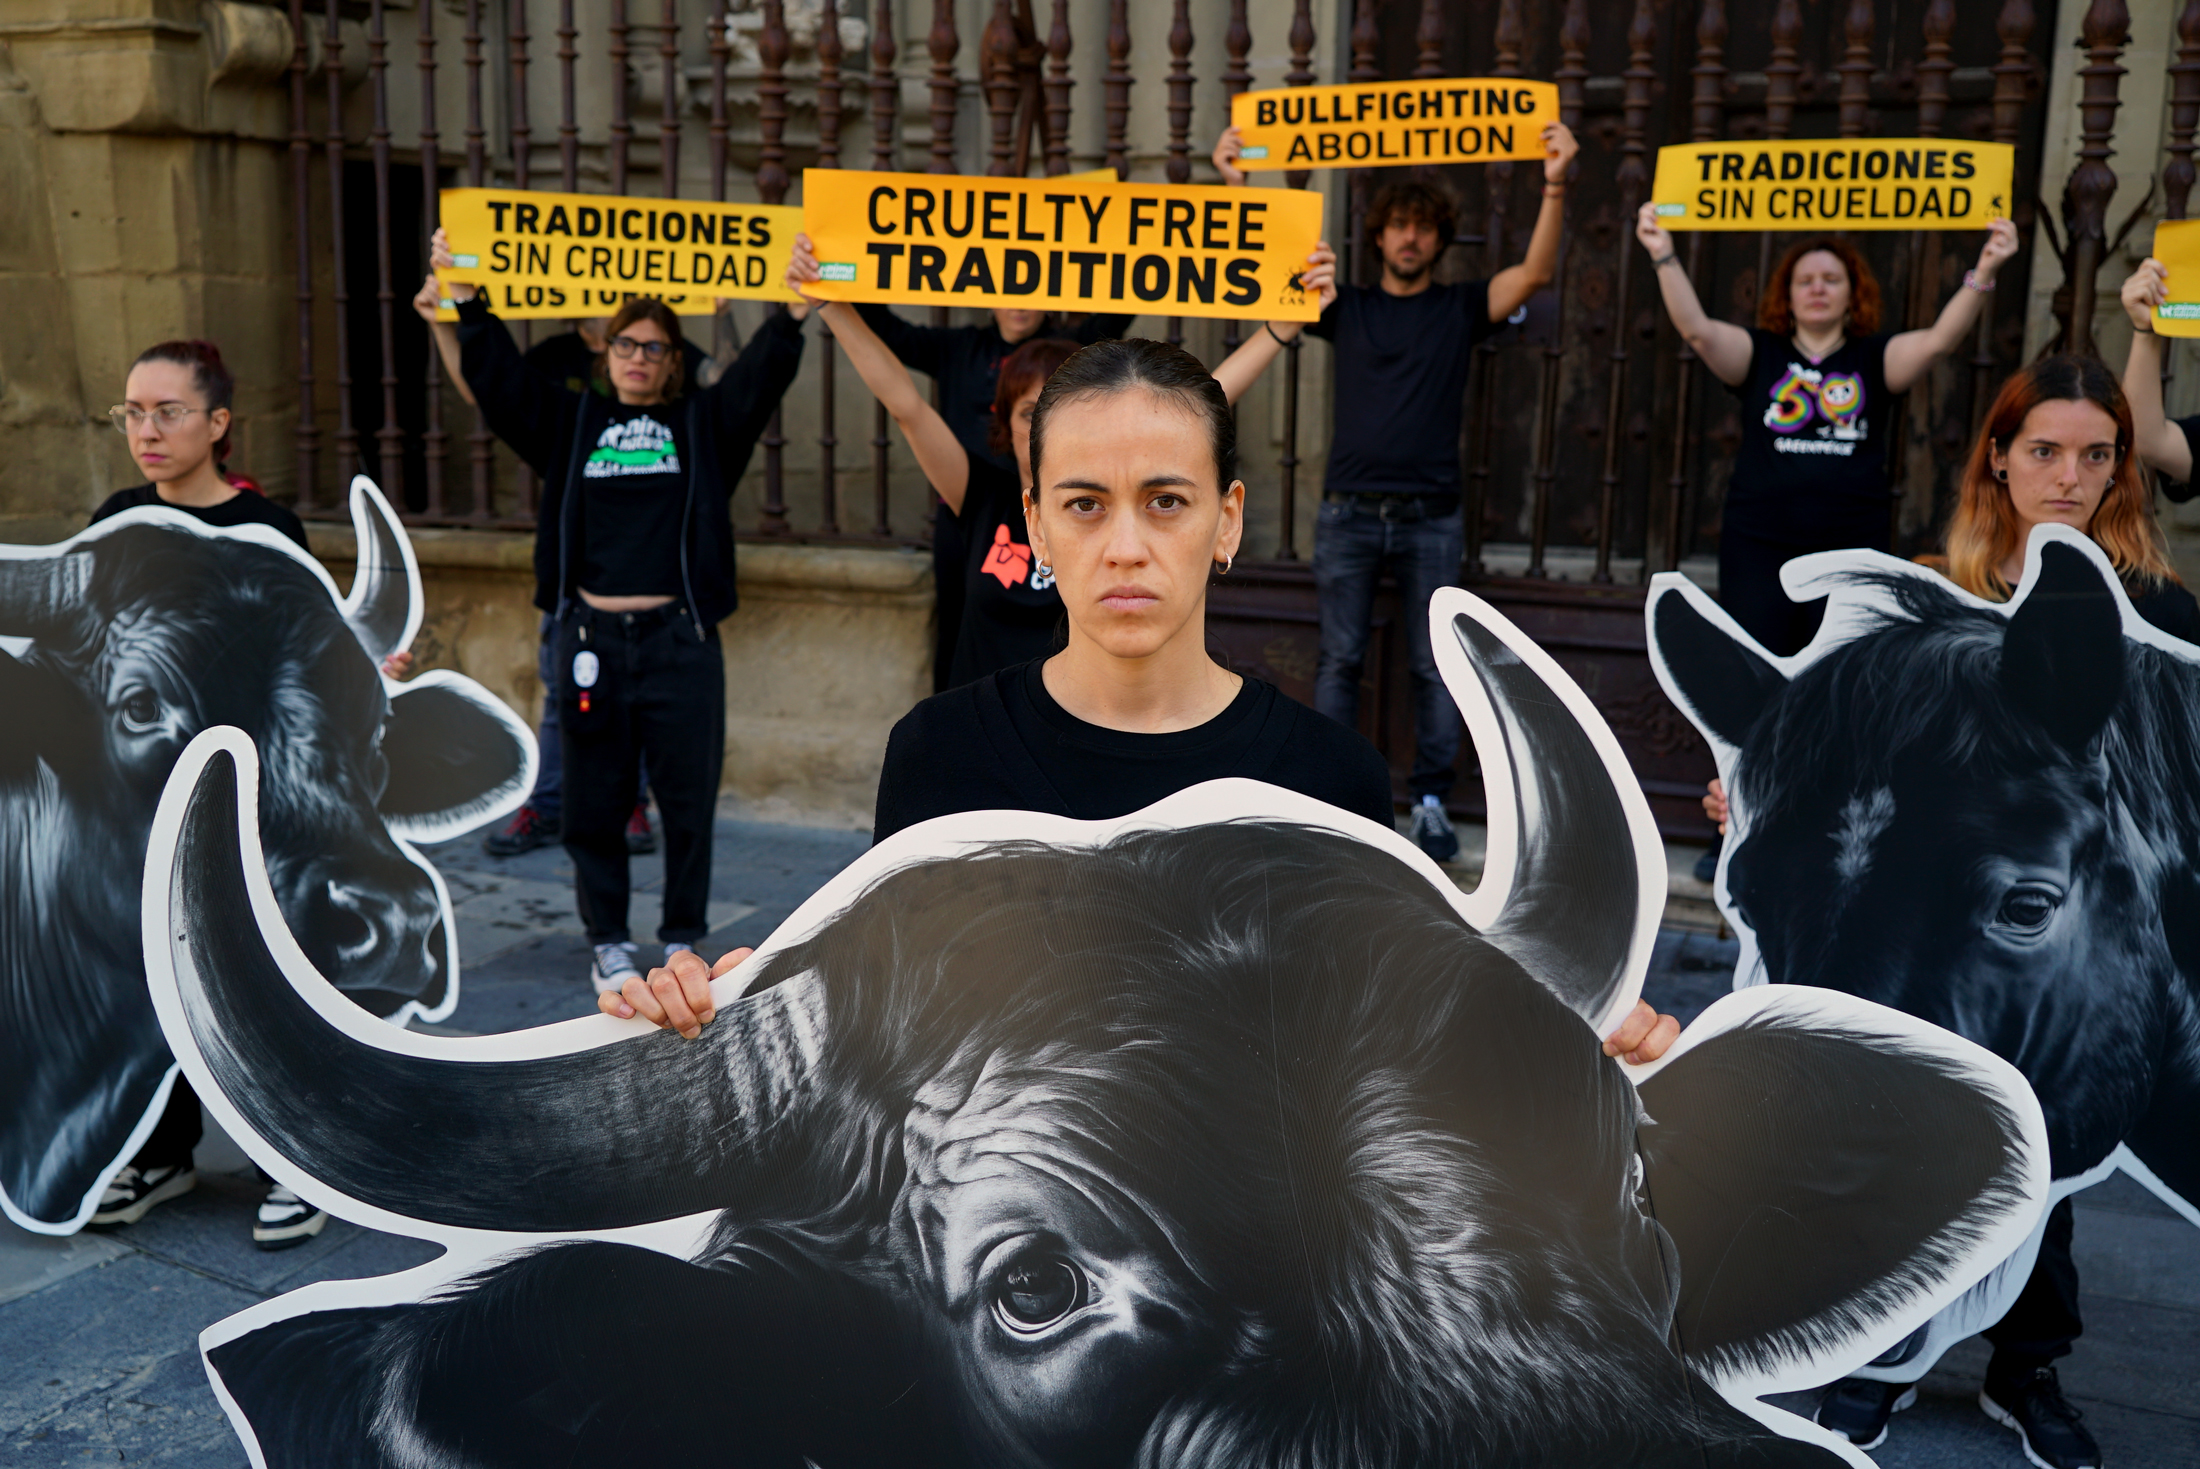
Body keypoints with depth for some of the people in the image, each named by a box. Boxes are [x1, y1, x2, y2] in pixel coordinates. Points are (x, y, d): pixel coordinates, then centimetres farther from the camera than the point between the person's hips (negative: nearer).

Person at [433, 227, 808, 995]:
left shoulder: (704, 424, 8)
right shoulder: (570, 422, 12)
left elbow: (762, 373, -5)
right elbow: (499, 373, 4)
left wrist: (796, 306, -20)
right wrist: (464, 296, -8)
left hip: (681, 639, -1)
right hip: (592, 637, 1)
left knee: (688, 799, 3)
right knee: (594, 802, 7)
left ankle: (683, 939, 18)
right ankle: (609, 941, 20)